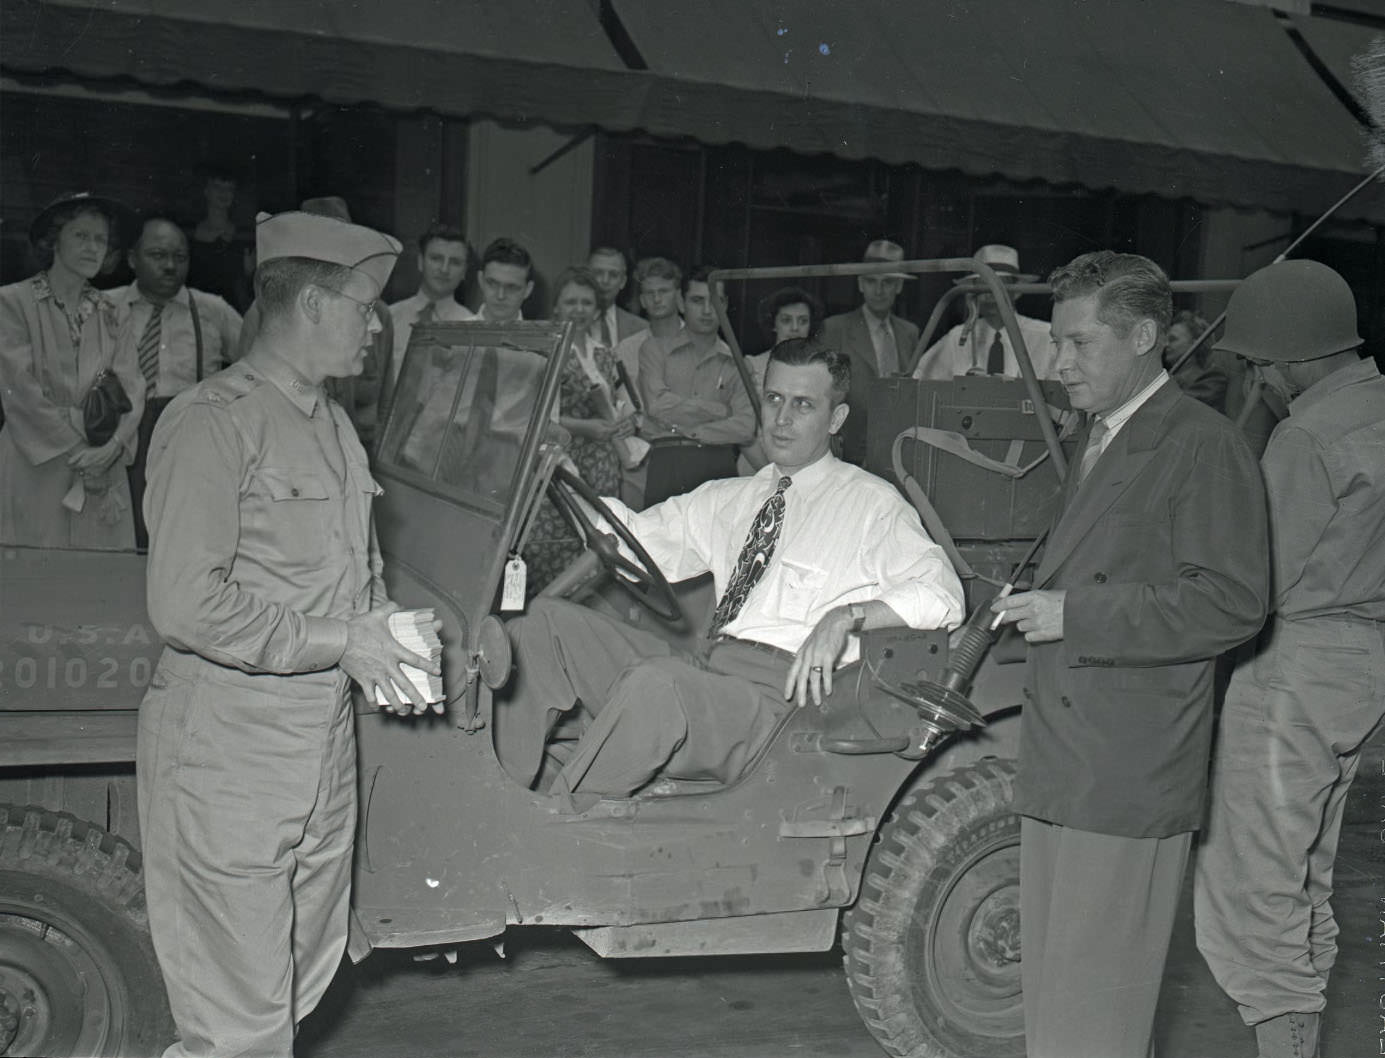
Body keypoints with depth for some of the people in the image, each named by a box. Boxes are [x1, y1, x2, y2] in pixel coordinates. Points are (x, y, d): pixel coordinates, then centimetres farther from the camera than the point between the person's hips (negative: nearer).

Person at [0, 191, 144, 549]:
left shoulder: (108, 311, 11)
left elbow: (132, 389, 3)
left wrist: (112, 445, -14)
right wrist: (80, 449, -13)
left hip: (101, 480, 3)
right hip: (34, 476, -3)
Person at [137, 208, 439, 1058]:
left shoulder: (334, 423, 14)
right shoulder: (212, 424, -14)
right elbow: (186, 603, -21)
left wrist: (387, 634, 3)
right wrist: (340, 644, -17)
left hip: (328, 728, 8)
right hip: (228, 740, -8)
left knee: (306, 978, 18)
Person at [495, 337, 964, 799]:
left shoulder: (871, 504, 6)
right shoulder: (728, 499, 25)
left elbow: (941, 595, -7)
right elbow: (637, 539, 20)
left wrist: (846, 616, -22)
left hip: (778, 696, -6)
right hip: (704, 671, 7)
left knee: (655, 680, -36)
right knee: (547, 619, -6)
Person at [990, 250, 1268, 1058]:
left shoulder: (1204, 445, -10)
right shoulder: (1101, 440, 18)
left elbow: (1232, 602, -18)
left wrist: (1074, 617, -19)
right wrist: (1038, 604, 7)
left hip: (1130, 778, -9)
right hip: (1064, 764, 9)